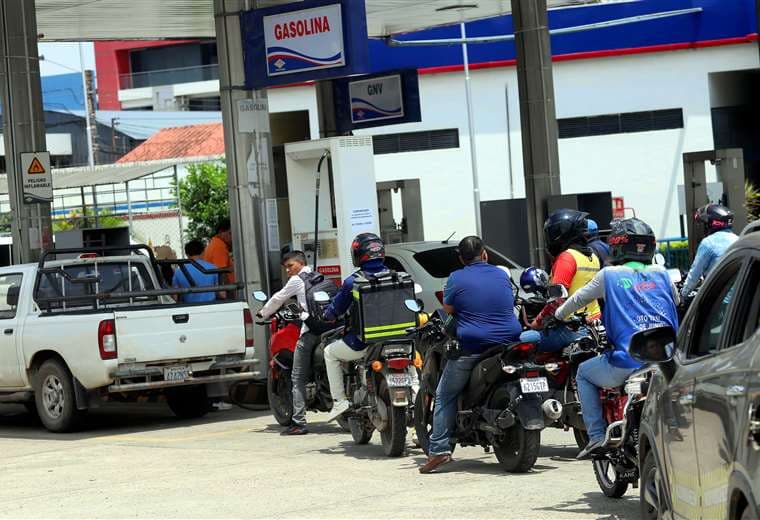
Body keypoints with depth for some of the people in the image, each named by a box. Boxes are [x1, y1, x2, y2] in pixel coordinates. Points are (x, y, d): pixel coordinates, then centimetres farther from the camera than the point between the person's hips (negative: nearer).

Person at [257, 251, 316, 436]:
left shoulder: (297, 280, 3)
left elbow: (278, 299, 11)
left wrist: (263, 313, 28)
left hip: (309, 330, -7)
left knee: (299, 378, -4)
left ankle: (299, 422, -9)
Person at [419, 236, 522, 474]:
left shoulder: (457, 279, -4)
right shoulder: (502, 274, 9)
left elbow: (447, 310, 6)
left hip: (471, 348, -4)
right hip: (509, 343, 4)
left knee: (445, 396, 6)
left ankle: (439, 449, -3)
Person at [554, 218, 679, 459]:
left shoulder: (609, 275, 6)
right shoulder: (661, 274, 14)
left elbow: (578, 299, 20)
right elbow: (677, 302, 33)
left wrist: (557, 316, 40)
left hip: (629, 362, -4)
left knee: (584, 372, 22)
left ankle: (597, 436, 10)